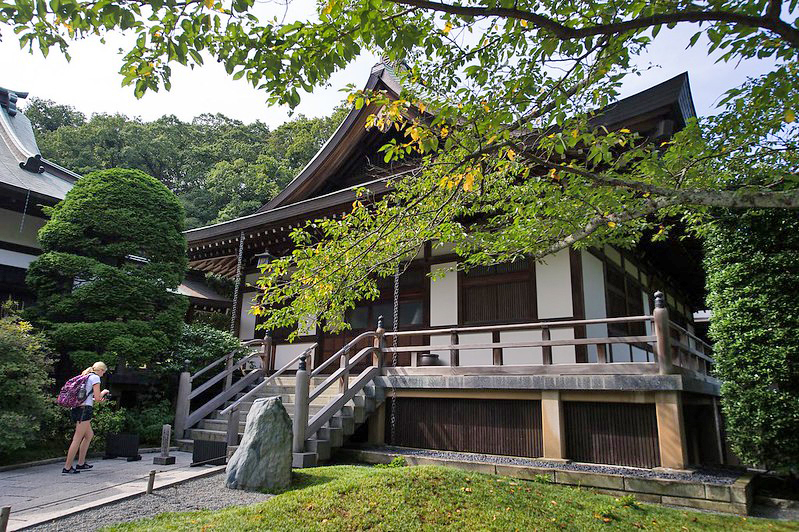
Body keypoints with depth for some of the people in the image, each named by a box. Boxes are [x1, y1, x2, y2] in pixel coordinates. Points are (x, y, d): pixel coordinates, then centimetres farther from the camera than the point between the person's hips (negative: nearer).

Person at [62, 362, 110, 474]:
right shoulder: (95, 377, -5)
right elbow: (97, 398, -9)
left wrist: (99, 398, 24)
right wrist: (103, 392, 10)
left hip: (76, 408, 10)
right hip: (84, 409, -10)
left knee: (89, 435, 19)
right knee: (77, 439, -6)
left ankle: (81, 464, 22)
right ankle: (67, 468, -4)